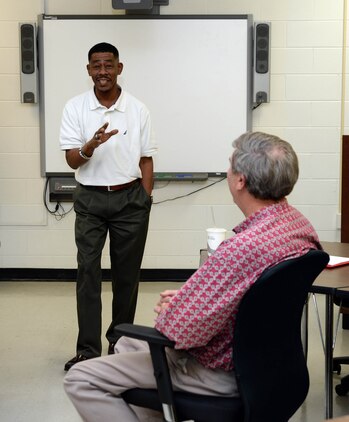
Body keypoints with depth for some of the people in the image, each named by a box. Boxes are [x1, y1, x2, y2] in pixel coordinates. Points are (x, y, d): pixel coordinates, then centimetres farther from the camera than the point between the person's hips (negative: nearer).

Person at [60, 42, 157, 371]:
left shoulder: (138, 109, 0)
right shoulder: (75, 107, -2)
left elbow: (146, 159, 6)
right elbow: (72, 160, -6)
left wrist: (146, 202, 1)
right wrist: (92, 144, -27)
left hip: (130, 198, 1)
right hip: (90, 199, 0)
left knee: (127, 273, 7)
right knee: (88, 273, -4)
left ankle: (120, 340, 22)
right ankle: (88, 348, 0)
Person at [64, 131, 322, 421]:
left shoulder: (244, 248, -34)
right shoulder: (300, 223, -3)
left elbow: (179, 331, -29)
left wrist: (165, 312, -6)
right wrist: (186, 298, 4)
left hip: (221, 372, -10)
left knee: (81, 380, -6)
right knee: (126, 343, 28)